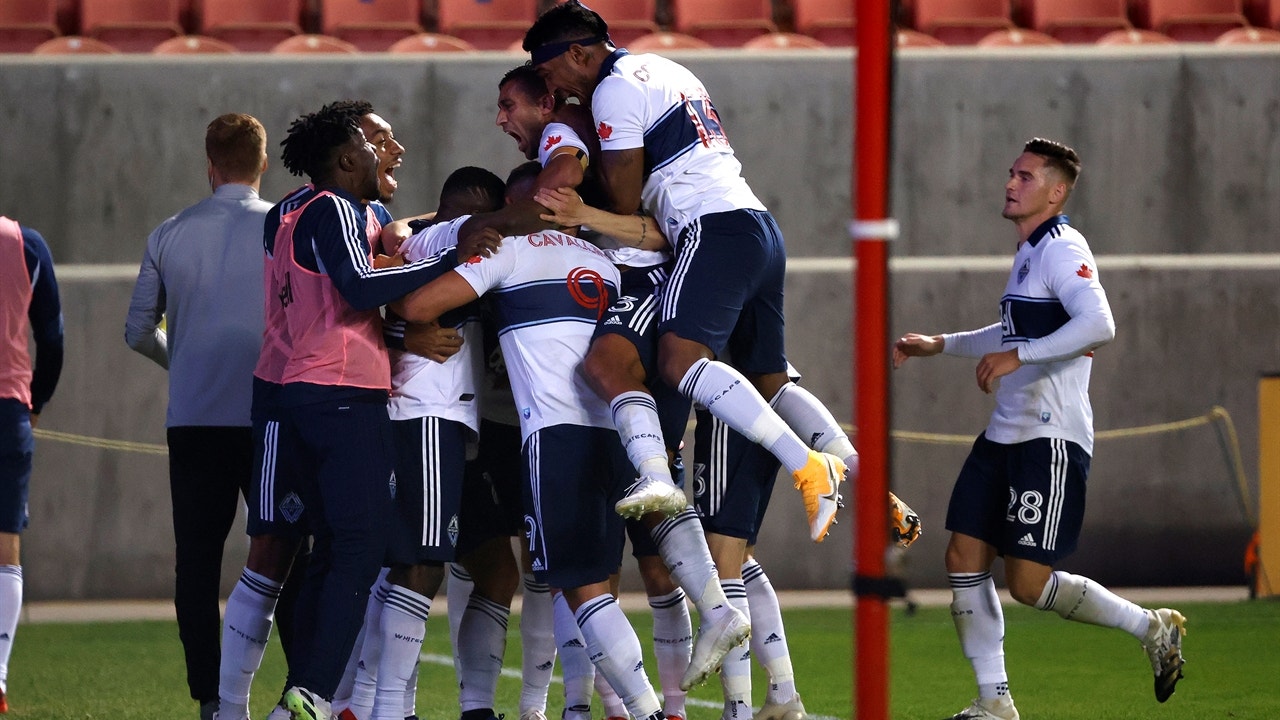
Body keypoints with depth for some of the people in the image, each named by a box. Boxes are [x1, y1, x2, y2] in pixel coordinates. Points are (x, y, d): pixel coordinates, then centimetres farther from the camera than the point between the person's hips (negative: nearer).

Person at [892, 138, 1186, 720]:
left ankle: (1152, 629, 7)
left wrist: (1016, 357, -28)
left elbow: (1098, 324, -29)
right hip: (1005, 434, 10)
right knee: (964, 561, 3)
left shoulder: (1062, 250, -12)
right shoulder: (1027, 253, 18)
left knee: (1029, 583, -11)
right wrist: (940, 345, 33)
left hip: (1051, 439, -10)